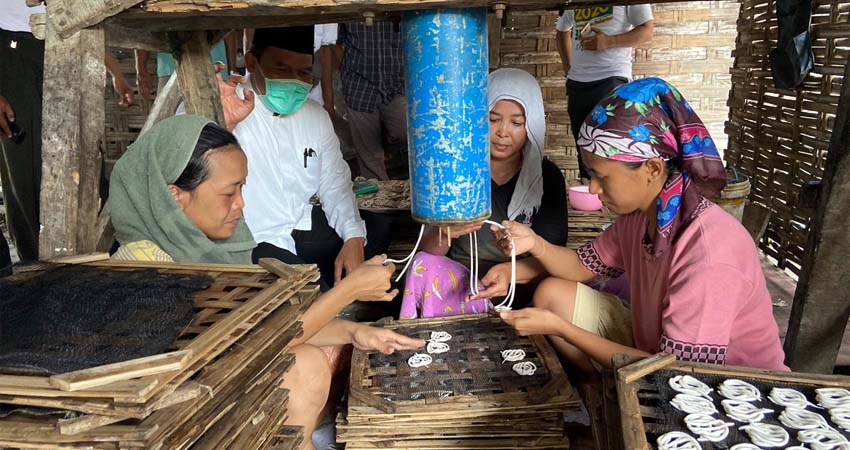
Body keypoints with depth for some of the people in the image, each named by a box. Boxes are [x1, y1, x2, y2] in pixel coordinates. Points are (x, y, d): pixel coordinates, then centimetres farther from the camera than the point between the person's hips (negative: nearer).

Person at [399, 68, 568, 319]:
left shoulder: (547, 177, -2)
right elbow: (428, 250, -3)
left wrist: (509, 272, -30)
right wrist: (444, 233, -29)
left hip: (521, 288, 1)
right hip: (460, 280, 0)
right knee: (425, 264, -31)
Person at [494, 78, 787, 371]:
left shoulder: (708, 251, -32)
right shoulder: (639, 213, -8)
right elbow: (583, 266, 8)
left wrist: (558, 327, -26)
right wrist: (536, 244, -14)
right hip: (654, 349, 7)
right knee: (553, 294, 0)